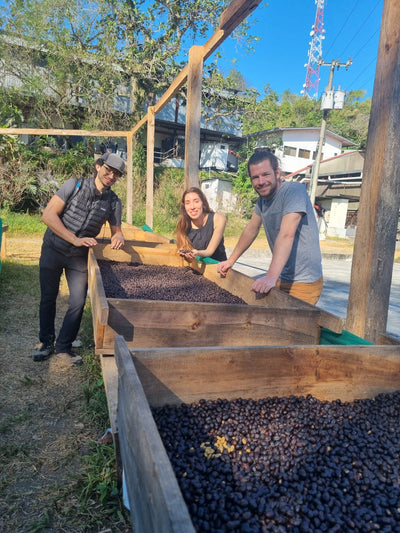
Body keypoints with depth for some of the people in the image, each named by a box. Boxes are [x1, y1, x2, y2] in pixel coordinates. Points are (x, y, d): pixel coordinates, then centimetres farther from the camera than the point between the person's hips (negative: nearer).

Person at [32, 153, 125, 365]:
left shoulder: (114, 202, -4)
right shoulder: (74, 185, -12)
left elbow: (116, 230, 8)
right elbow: (48, 215, -17)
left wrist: (118, 237, -17)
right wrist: (75, 239, -24)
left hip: (80, 257, 2)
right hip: (53, 249, -2)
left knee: (78, 303, 0)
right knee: (48, 298, 9)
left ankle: (64, 345, 20)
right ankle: (46, 342, 29)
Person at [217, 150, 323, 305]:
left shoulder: (294, 190, -19)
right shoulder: (262, 198, 5)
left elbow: (286, 235, -31)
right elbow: (251, 230, 16)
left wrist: (271, 277, -40)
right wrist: (231, 260, 15)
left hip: (303, 282, -7)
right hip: (282, 279, 7)